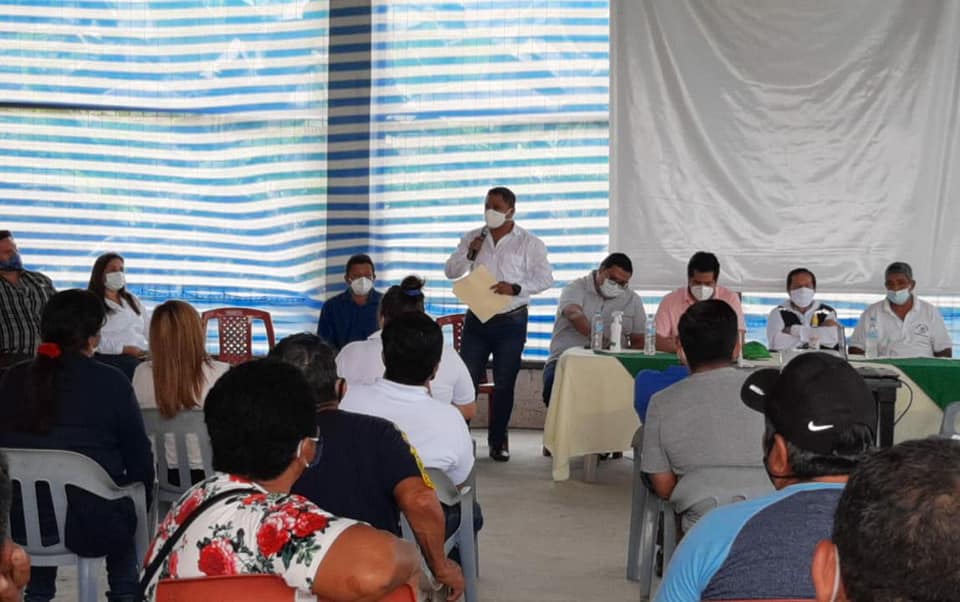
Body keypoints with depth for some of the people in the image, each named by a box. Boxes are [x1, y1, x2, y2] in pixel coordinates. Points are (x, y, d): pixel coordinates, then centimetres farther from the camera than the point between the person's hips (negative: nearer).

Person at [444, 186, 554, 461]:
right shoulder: (473, 238, 8)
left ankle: (498, 439, 16)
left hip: (511, 321, -2)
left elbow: (545, 278, -4)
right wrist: (470, 254, -12)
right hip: (477, 318, 2)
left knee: (504, 384, 4)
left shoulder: (529, 243, -1)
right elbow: (451, 271, 5)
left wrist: (515, 288, -18)